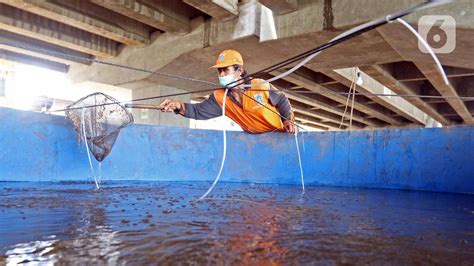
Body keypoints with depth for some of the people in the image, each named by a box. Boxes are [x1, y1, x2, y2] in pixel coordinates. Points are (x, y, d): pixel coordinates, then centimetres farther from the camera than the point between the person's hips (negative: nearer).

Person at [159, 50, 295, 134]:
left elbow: (282, 101, -2)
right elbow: (199, 111, -19)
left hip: (278, 134, -2)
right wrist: (179, 106, -36)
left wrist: (288, 120, -13)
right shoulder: (220, 97, -10)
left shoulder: (261, 86, -18)